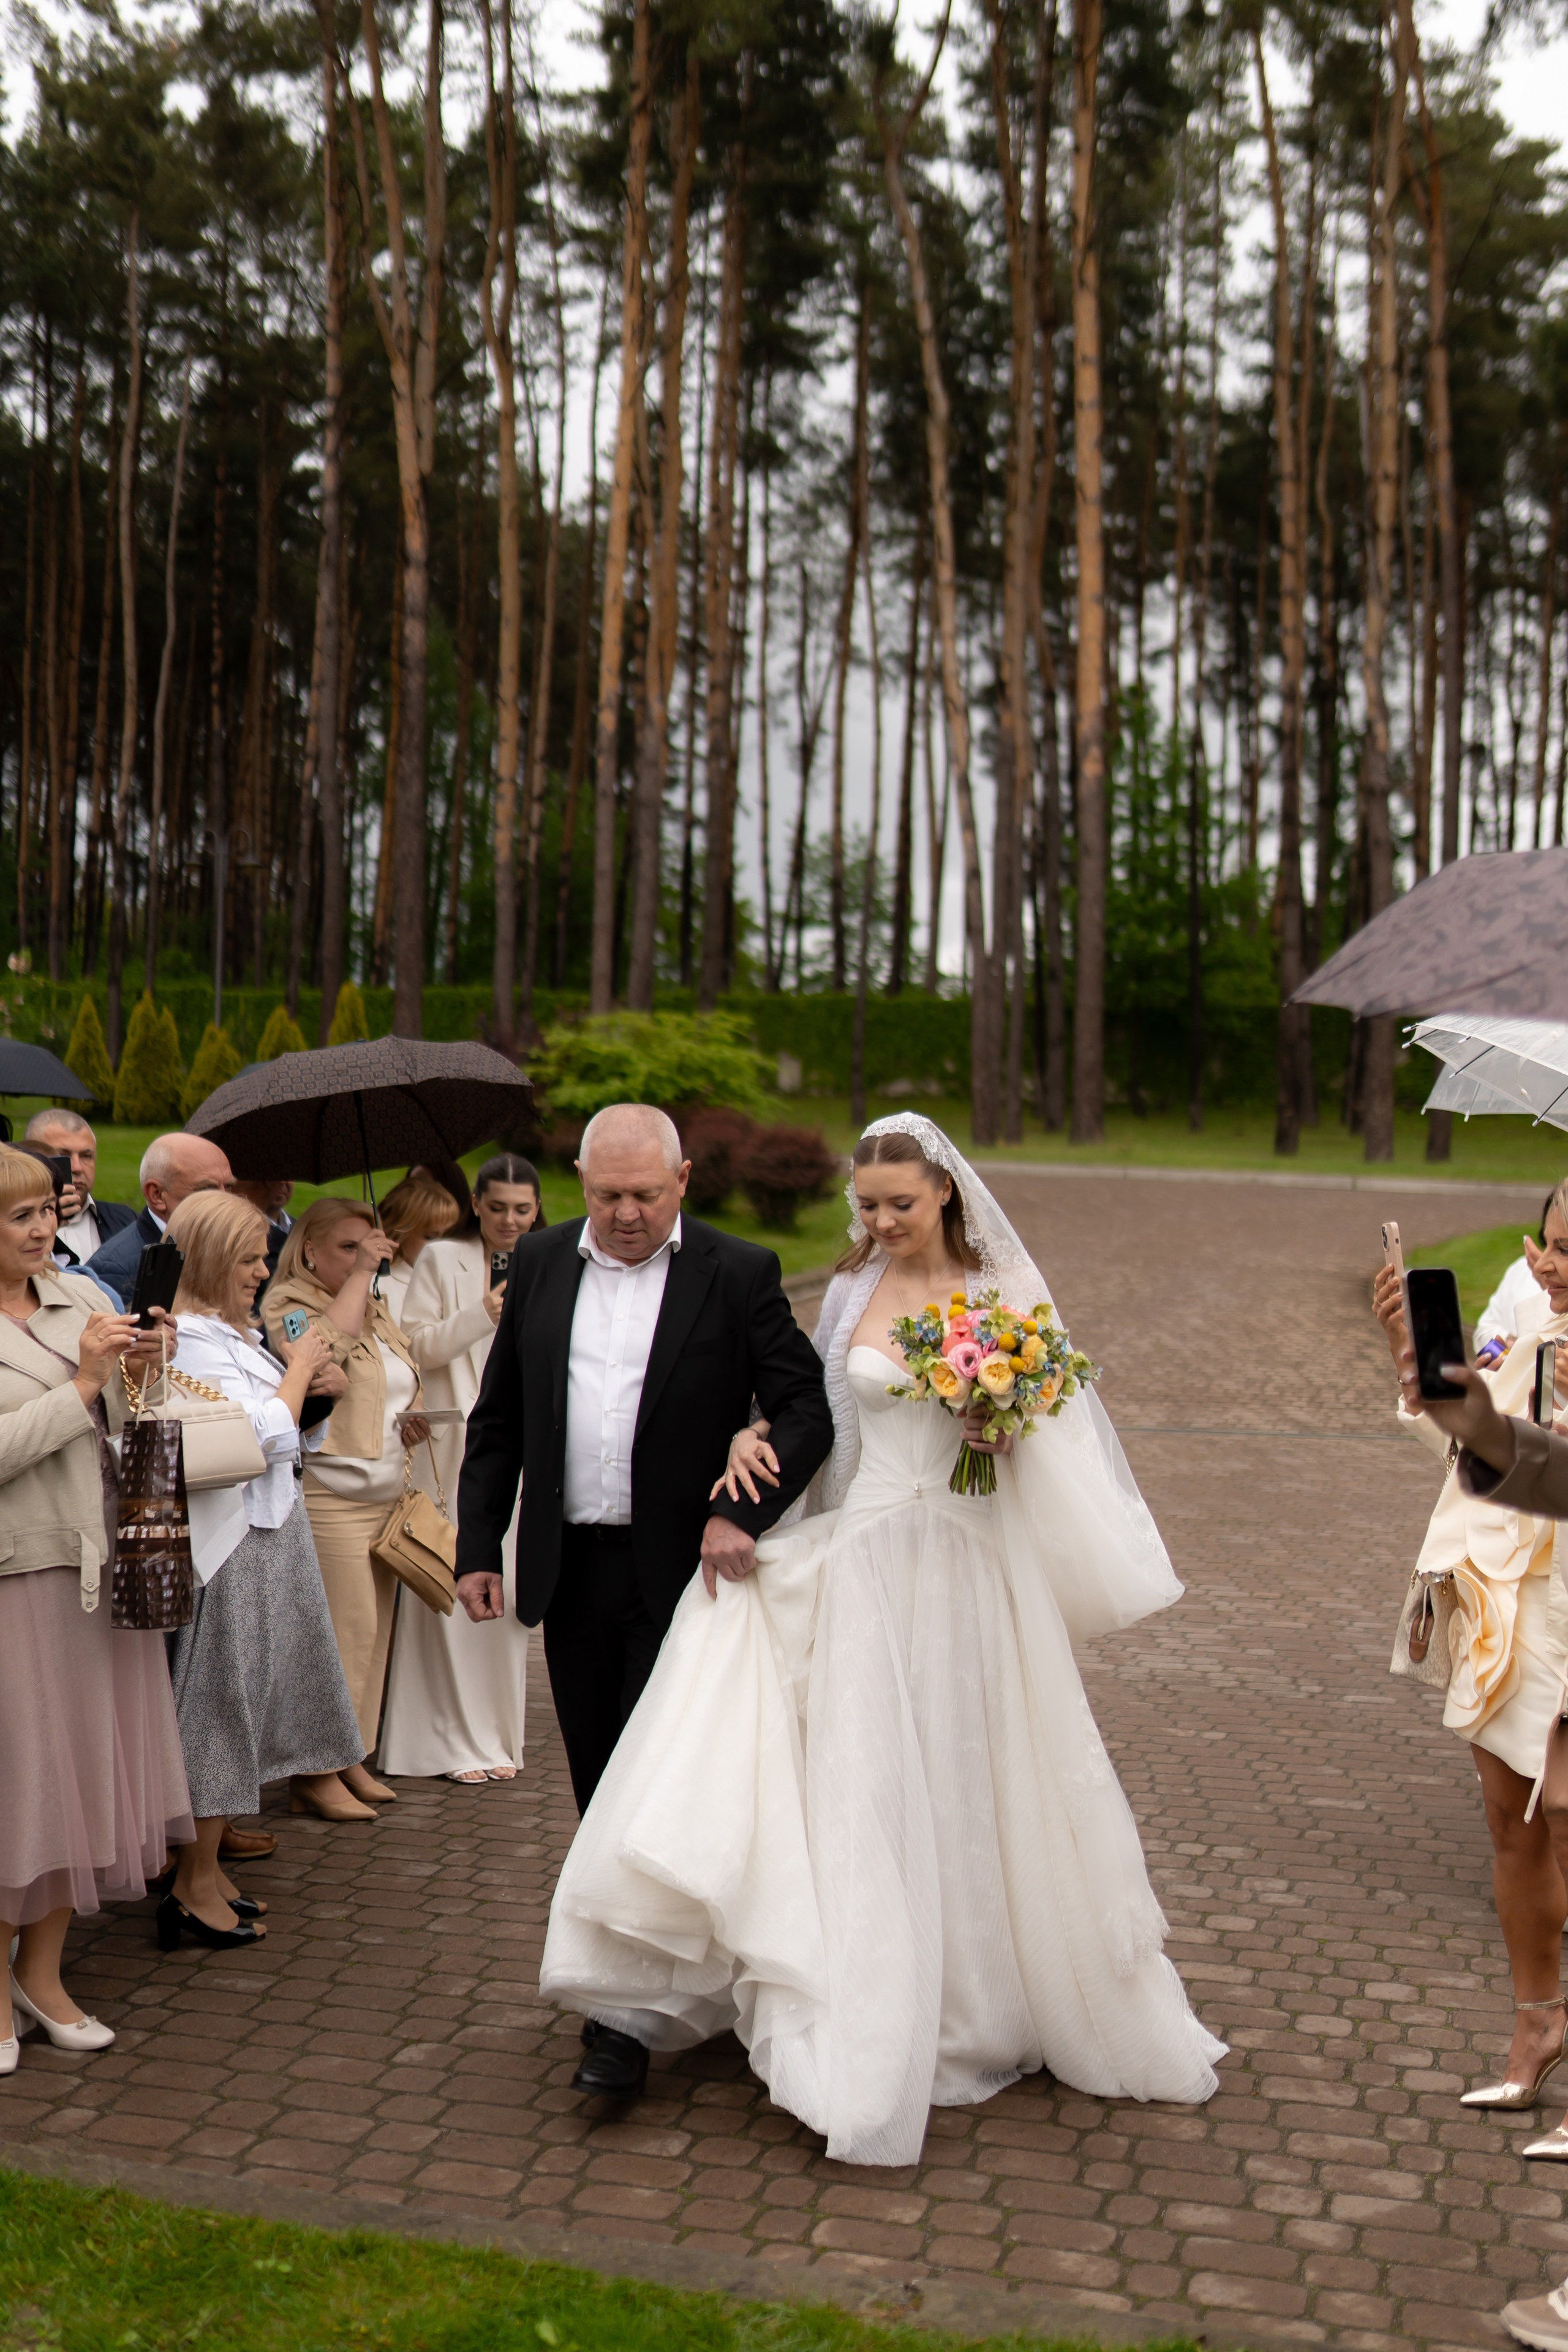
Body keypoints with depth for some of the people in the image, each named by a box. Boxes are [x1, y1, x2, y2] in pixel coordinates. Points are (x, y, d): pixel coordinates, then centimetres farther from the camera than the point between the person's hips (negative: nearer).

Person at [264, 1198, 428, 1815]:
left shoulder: (377, 1310, 18)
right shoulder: (288, 1304, -6)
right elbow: (325, 1347, -28)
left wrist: (409, 1423, 8)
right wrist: (359, 1274, -19)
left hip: (387, 1496, 8)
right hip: (329, 1498, -8)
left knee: (373, 1631, 9)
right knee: (345, 1632, -9)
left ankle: (352, 1758, 18)